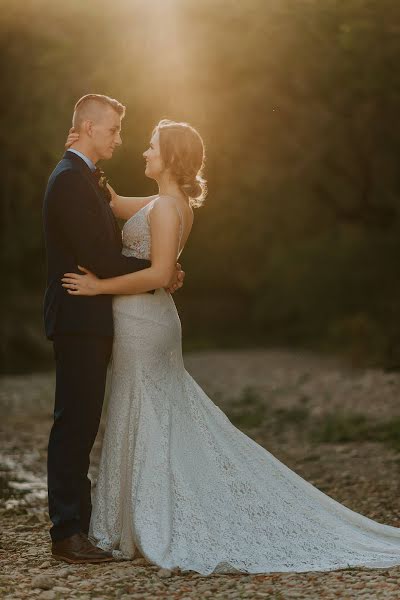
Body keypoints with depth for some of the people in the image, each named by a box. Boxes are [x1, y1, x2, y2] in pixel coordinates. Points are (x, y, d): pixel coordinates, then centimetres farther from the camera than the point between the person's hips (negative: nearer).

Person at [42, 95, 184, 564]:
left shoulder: (84, 178, 18)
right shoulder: (70, 180, -15)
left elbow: (104, 247, 17)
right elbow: (100, 259, -20)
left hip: (88, 322, 10)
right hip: (79, 321, -10)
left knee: (80, 424, 12)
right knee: (73, 424, -6)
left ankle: (78, 522, 18)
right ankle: (67, 533, -1)